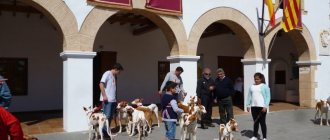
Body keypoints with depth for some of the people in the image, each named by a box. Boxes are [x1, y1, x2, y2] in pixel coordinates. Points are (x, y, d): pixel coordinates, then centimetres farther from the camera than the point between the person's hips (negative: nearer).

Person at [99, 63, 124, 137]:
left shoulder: (114, 76, 18)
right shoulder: (107, 74, -7)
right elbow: (101, 84, -16)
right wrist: (104, 95, -21)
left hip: (113, 100, 9)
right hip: (107, 100, -9)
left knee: (110, 116, 11)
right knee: (106, 116, -8)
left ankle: (106, 130, 19)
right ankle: (103, 131, -1)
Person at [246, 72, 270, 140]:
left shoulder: (265, 86, -3)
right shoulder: (252, 86, 9)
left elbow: (268, 97, -6)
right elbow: (249, 96, 12)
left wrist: (265, 106, -13)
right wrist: (248, 105, 7)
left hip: (262, 107, -4)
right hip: (254, 107, 4)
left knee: (262, 122, 2)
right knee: (255, 122, 12)